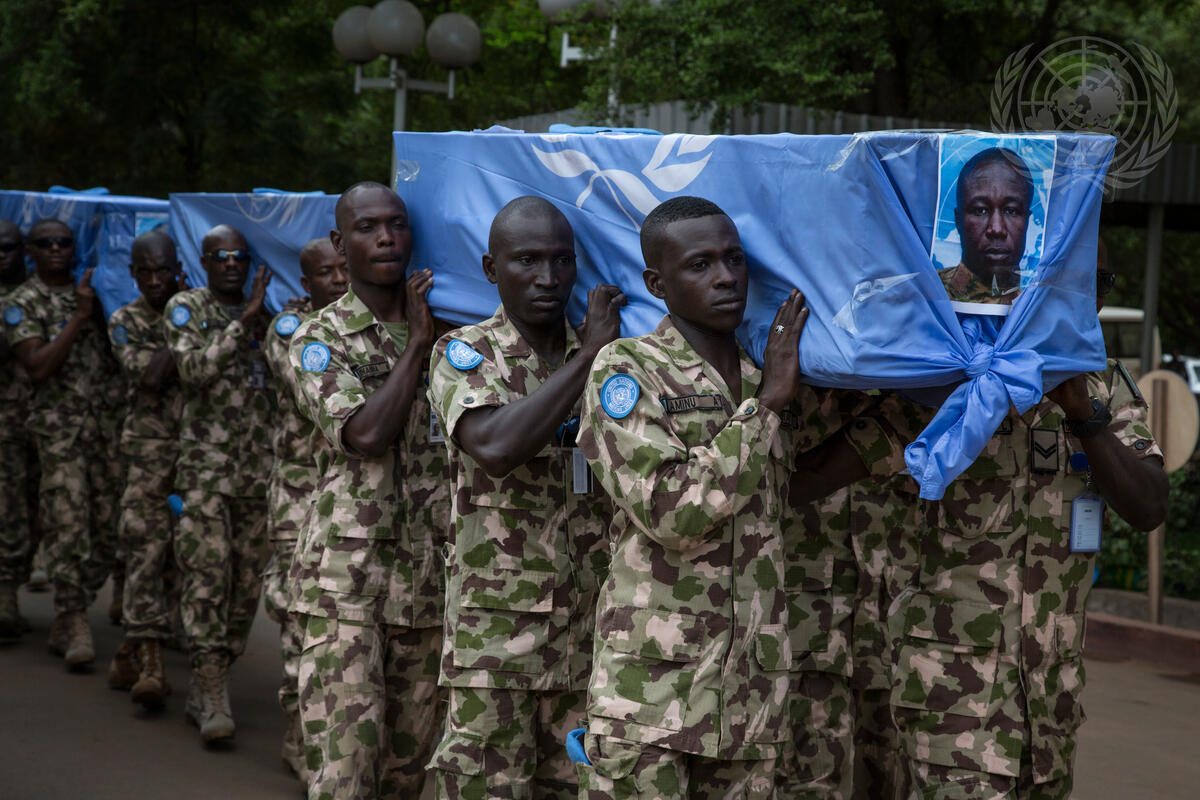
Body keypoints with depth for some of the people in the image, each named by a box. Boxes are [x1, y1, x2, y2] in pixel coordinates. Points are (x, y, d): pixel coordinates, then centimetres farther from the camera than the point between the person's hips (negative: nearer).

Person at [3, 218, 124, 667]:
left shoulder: (92, 291, 16)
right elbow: (38, 367, -14)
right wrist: (79, 317, -15)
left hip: (109, 426, 5)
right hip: (61, 431, -5)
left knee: (108, 530, 4)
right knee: (69, 529, -9)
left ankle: (67, 620, 19)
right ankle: (74, 628, -3)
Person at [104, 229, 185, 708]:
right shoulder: (125, 322, 4)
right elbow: (149, 376, -13)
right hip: (151, 452, -2)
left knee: (185, 556, 6)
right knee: (147, 547, -13)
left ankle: (130, 651, 23)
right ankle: (149, 664, -14)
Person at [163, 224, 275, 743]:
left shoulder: (266, 316, 14)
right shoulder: (186, 308, 2)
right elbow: (193, 369, -16)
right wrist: (242, 322, -19)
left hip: (259, 471, 4)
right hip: (205, 467, -4)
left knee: (247, 581, 5)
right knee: (207, 577, -11)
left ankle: (206, 689, 15)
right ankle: (212, 697, -10)